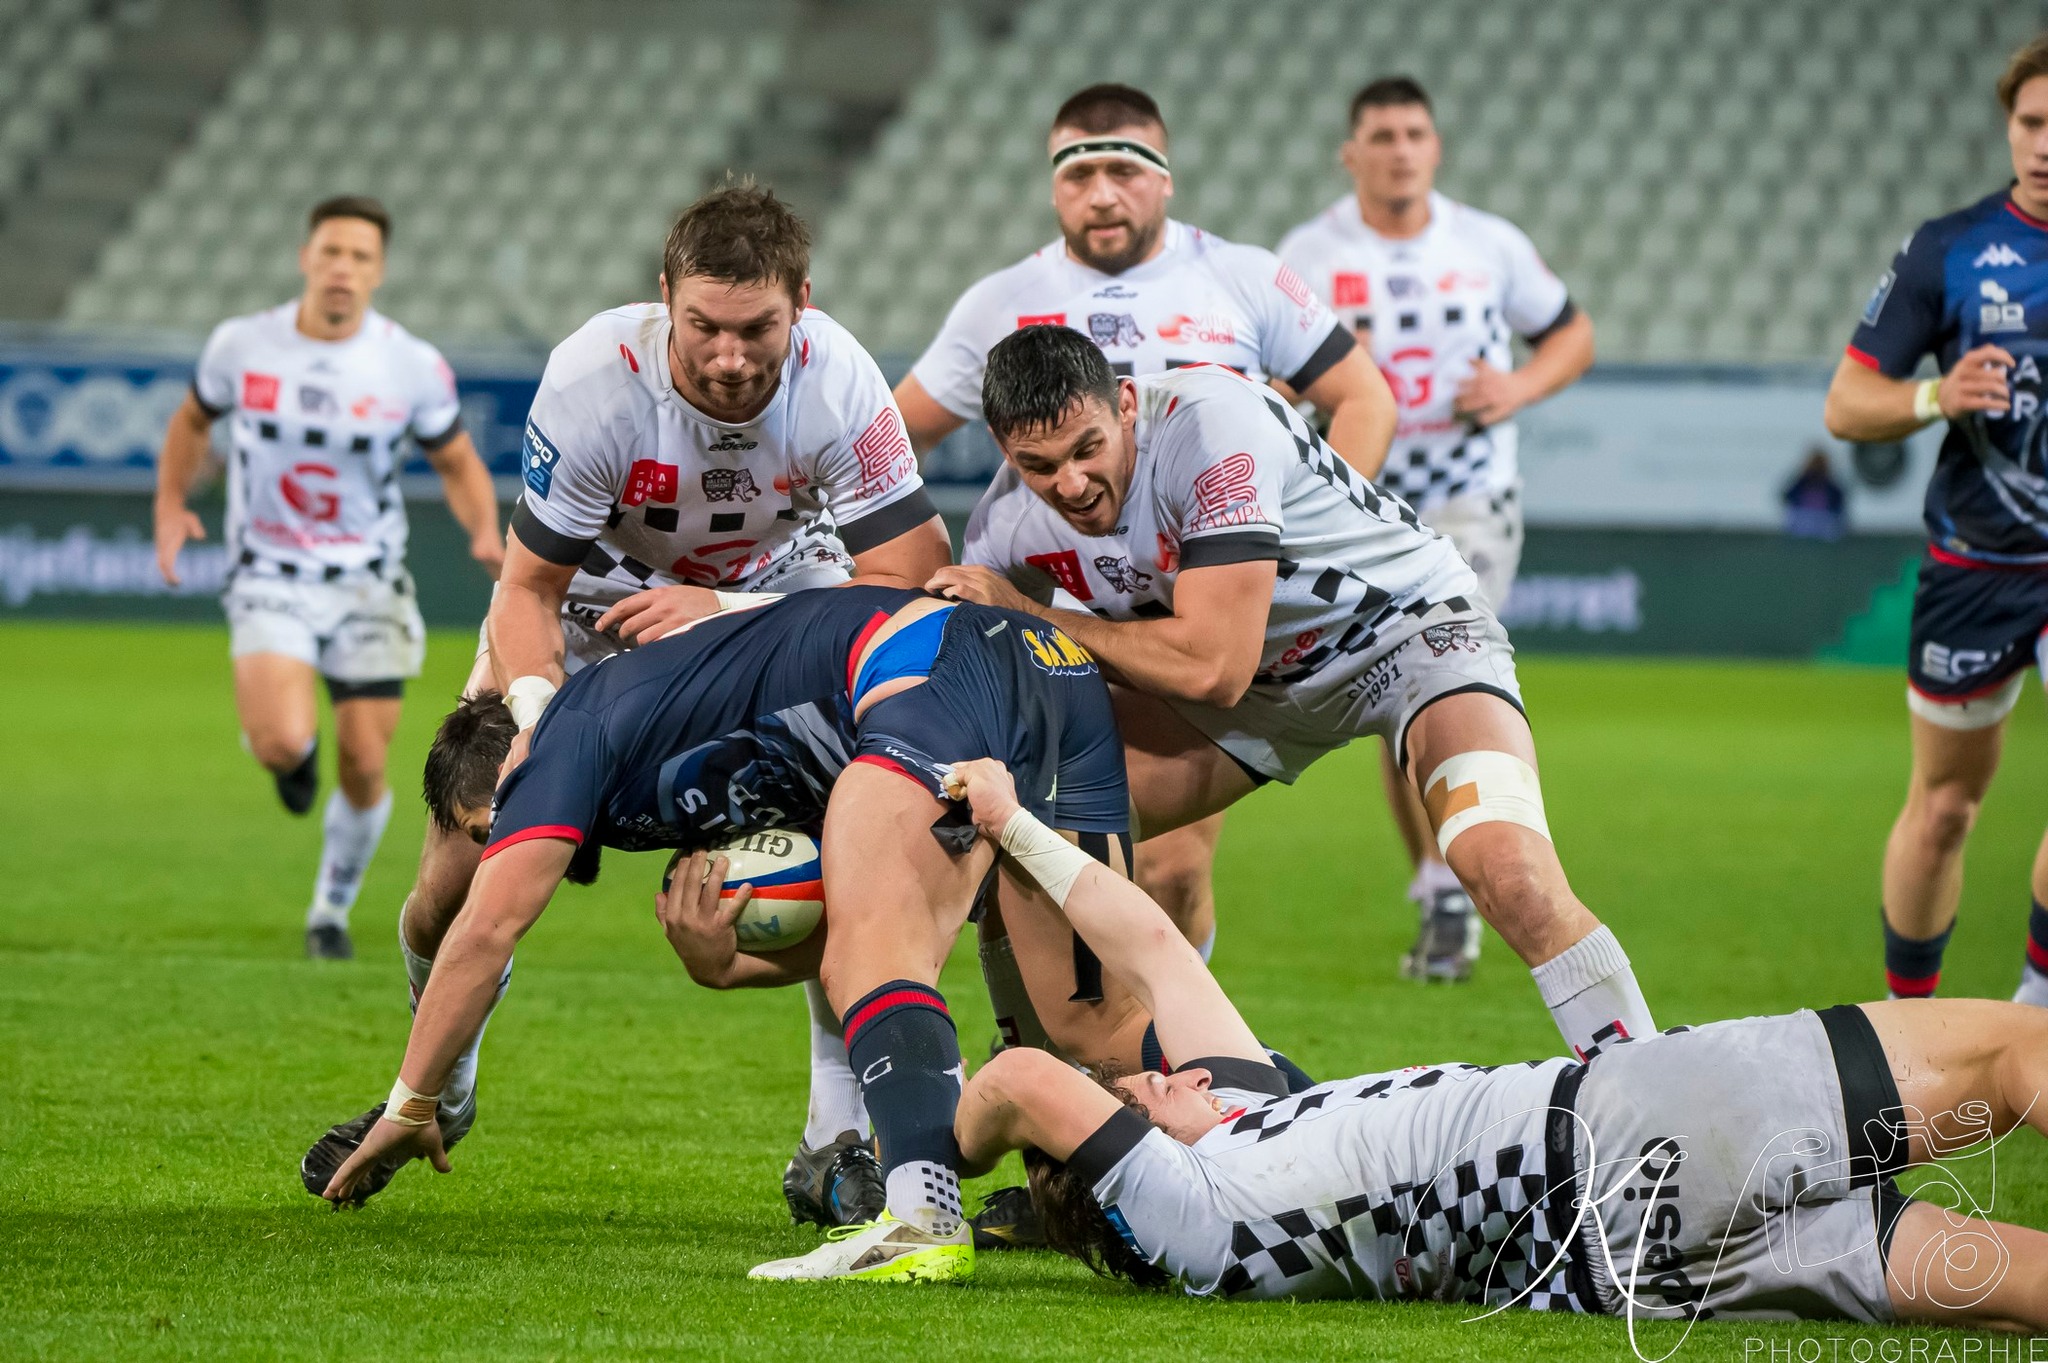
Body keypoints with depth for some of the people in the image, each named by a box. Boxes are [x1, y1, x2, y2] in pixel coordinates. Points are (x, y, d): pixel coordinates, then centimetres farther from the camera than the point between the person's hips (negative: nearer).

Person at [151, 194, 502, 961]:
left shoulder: (413, 367, -8)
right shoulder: (240, 346, -6)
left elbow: (459, 464, 4)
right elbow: (194, 419, 14)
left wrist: (486, 535, -15)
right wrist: (170, 506, 0)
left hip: (369, 585, 1)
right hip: (269, 578, -1)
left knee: (364, 767, 2)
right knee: (283, 744, -23)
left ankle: (331, 913, 27)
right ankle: (292, 751, 17)